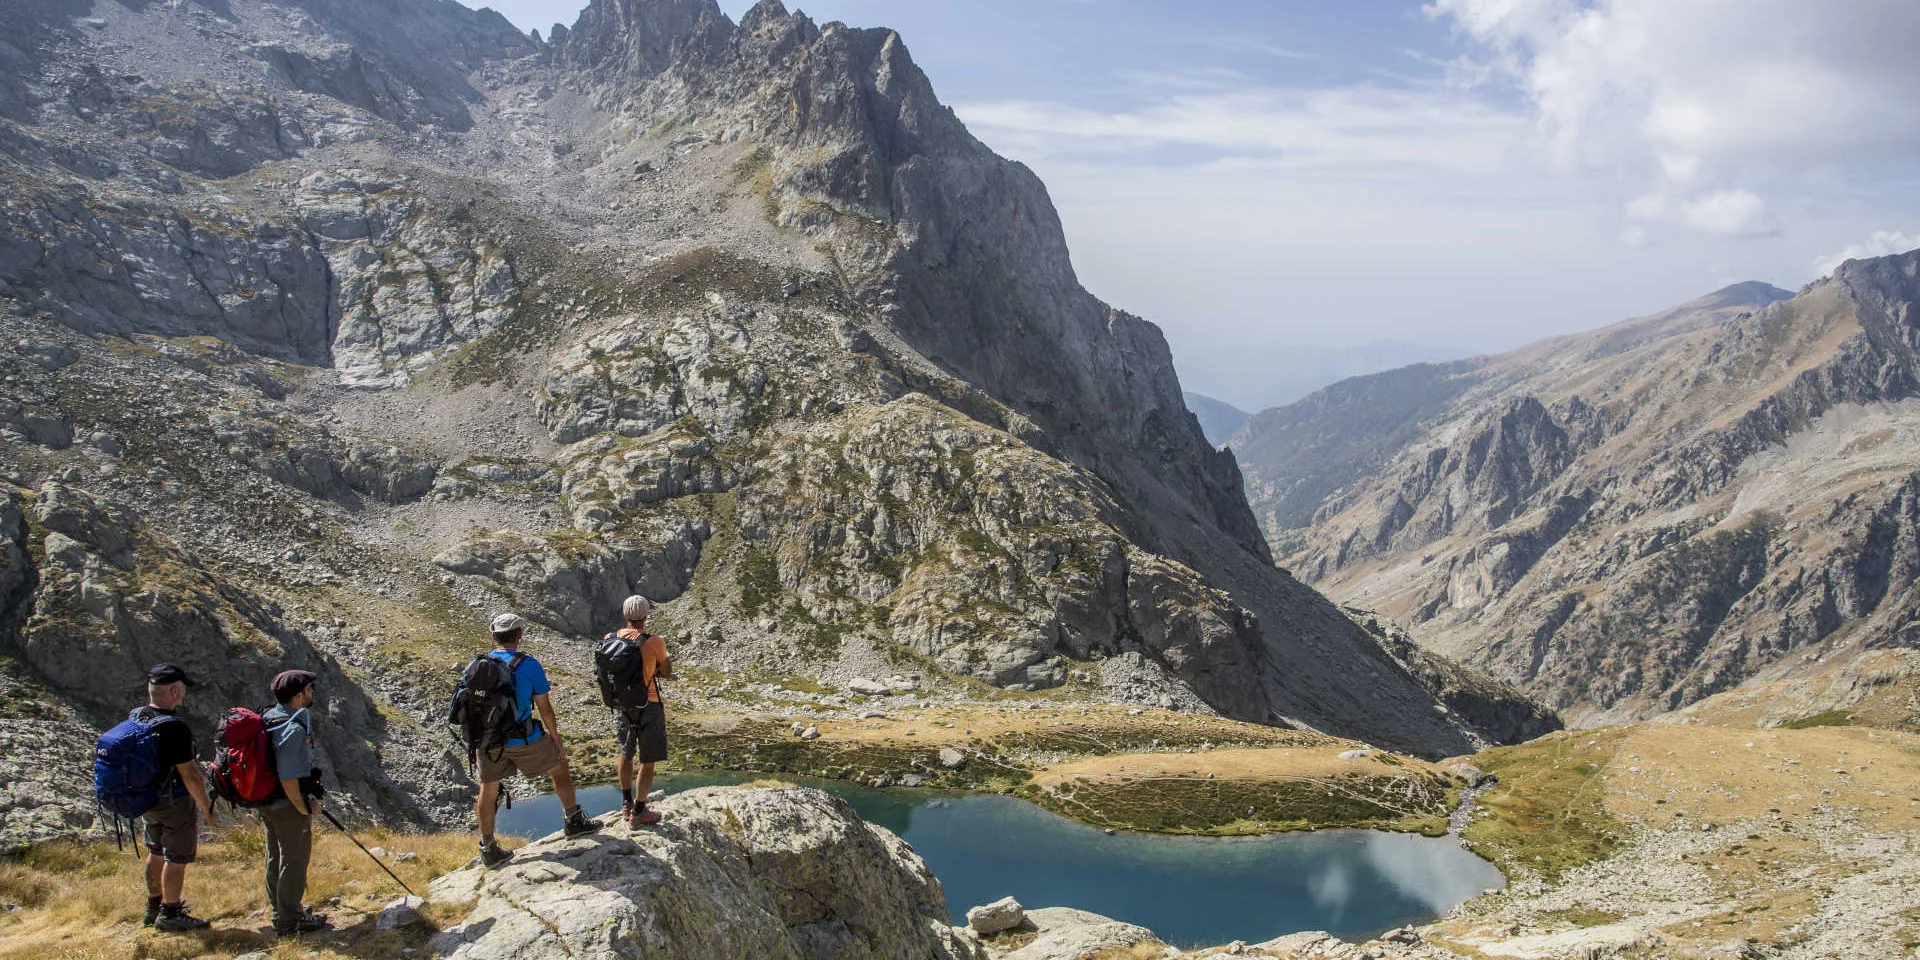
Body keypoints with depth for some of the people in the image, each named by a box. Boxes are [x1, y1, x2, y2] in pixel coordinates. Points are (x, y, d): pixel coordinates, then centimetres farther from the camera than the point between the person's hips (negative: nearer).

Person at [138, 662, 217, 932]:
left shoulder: (135, 718, -2)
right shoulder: (174, 728, -28)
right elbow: (189, 775, -24)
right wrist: (207, 808, -14)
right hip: (175, 801, -8)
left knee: (157, 852, 23)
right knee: (177, 857, 6)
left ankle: (154, 907, 37)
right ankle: (170, 914, 15)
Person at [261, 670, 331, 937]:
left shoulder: (268, 718, 5)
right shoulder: (294, 728, -26)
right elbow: (288, 777, -28)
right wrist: (304, 808, -15)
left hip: (268, 803, 10)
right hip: (288, 806, -10)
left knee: (276, 860, 21)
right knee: (294, 862, 4)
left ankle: (281, 912, 36)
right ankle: (289, 921, 14)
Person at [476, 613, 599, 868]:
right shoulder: (529, 665, -13)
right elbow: (544, 708, -9)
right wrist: (556, 739, 3)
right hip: (524, 741, -3)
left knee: (488, 790, 14)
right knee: (559, 768, 18)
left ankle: (488, 849, 21)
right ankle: (574, 822, 28)